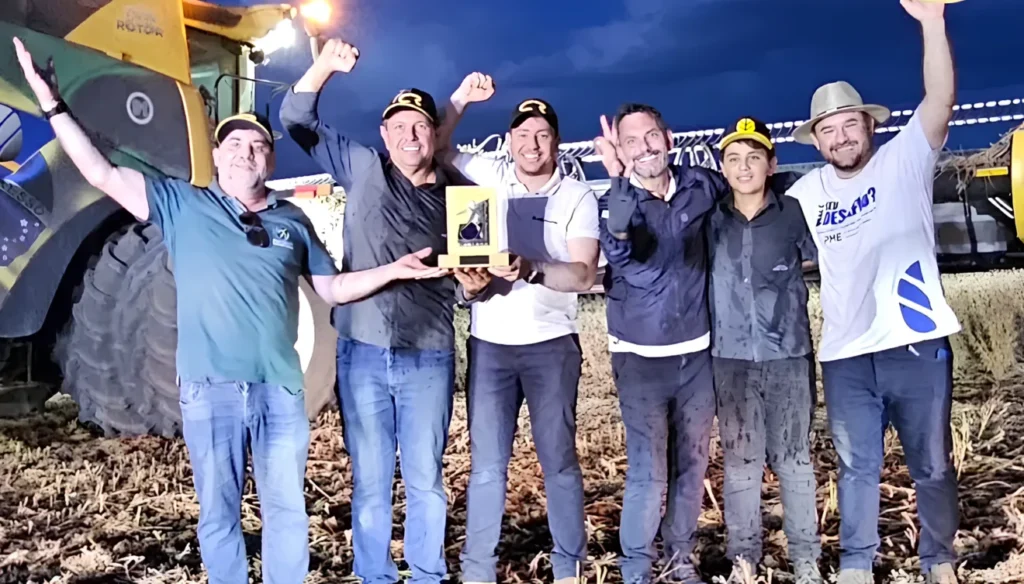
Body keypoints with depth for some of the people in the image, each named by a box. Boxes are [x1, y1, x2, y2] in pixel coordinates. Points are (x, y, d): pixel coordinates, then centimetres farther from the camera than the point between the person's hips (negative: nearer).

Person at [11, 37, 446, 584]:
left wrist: (393, 269, 2)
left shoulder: (293, 221, 9)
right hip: (209, 390, -1)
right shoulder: (182, 204, 3)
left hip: (280, 389, 2)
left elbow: (333, 288, 14)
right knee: (219, 515, 11)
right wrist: (52, 103, -7)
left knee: (287, 512, 10)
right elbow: (101, 173, -1)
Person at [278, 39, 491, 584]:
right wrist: (324, 66, -13)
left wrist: (477, 282, -14)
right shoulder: (362, 169, 3)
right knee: (370, 479, 11)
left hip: (429, 356, 0)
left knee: (425, 478, 11)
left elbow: (472, 273, 10)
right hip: (364, 351, 0)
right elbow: (296, 120, 2)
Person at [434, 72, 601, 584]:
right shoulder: (490, 177, 6)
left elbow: (584, 274, -10)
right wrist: (459, 101, 0)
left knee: (558, 459, 6)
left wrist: (532, 270, -26)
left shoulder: (577, 196, 0)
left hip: (551, 344, -1)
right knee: (487, 465, 5)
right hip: (489, 344, 1)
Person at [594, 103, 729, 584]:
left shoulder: (700, 185, -1)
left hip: (697, 352, 4)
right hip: (641, 356, -4)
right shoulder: (616, 201, -11)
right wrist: (618, 179, -47)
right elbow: (617, 250, -35)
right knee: (648, 474, -5)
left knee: (692, 464, 15)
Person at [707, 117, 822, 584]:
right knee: (740, 460, 7)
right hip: (730, 358, 1)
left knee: (793, 458, 8)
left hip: (788, 356, -1)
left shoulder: (794, 213, 0)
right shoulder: (710, 220, 3)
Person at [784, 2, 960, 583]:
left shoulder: (904, 161, -3)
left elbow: (940, 101, -19)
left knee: (933, 466, 12)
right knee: (857, 468, 13)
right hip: (846, 356, 3)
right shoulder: (806, 193, 6)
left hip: (918, 345, -2)